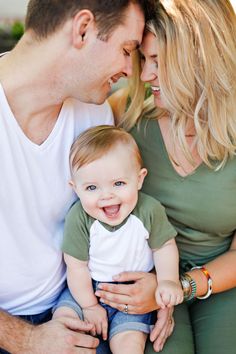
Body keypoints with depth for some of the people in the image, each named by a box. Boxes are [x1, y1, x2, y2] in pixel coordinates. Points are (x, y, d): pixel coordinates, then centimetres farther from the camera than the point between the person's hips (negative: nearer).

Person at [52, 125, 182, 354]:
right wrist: (89, 306, -8)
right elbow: (77, 266, -12)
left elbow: (164, 247, -5)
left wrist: (168, 280, -19)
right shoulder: (78, 218, -20)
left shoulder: (149, 210, -20)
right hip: (89, 287, 1)